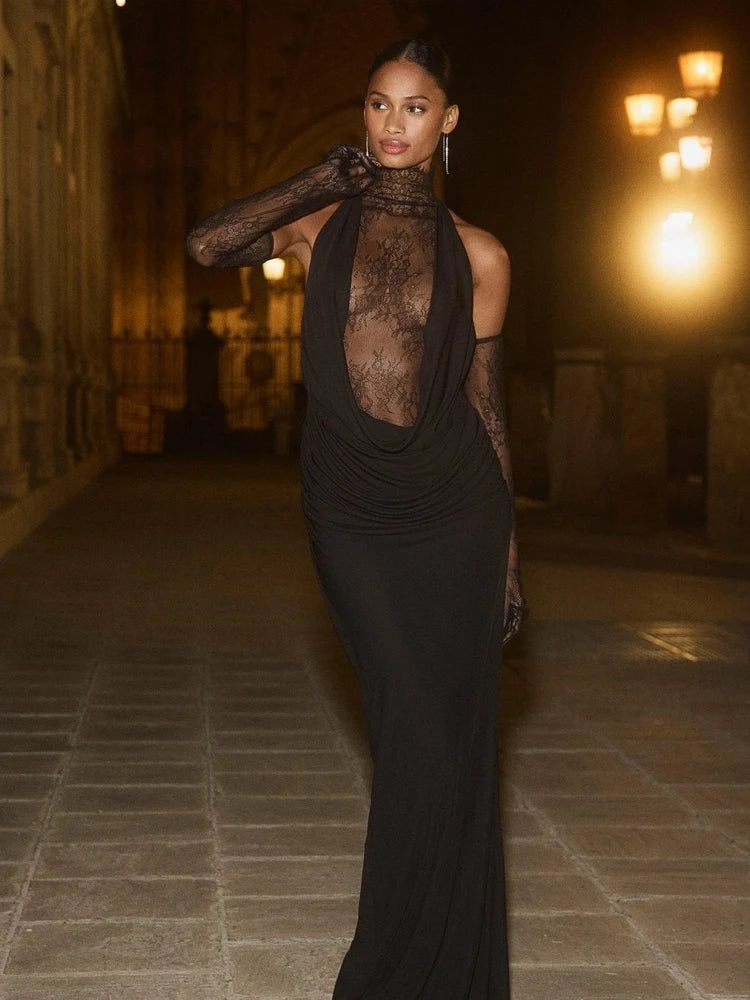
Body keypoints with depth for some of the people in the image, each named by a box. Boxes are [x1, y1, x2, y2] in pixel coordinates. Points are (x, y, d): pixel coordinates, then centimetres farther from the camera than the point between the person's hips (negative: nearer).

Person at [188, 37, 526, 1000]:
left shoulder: (477, 254, 6)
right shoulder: (320, 224, 7)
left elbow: (486, 404, 8)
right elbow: (207, 243, -11)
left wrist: (510, 550, 7)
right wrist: (323, 179, -3)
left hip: (454, 513, 0)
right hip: (350, 513, 0)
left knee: (444, 739, 3)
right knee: (415, 734, 2)